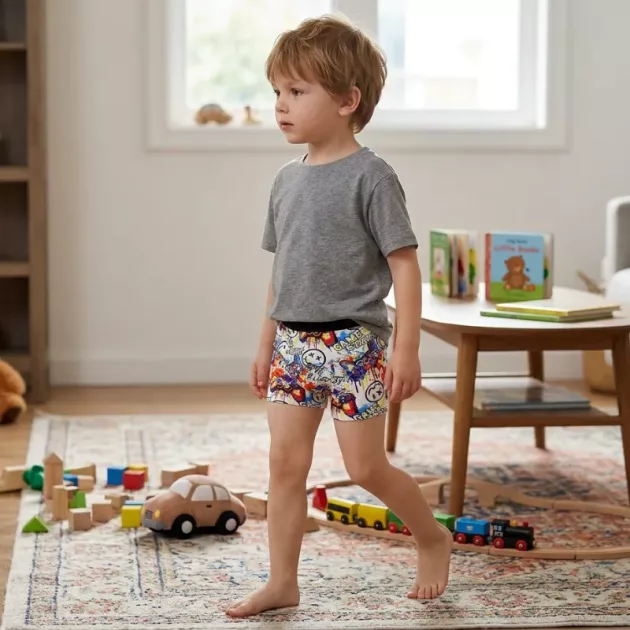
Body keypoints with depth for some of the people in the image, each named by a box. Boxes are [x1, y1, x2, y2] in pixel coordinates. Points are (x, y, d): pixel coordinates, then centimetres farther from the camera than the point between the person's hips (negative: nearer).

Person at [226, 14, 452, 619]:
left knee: (366, 468, 1)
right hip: (294, 343, 6)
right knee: (285, 462, 4)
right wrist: (266, 345, 17)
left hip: (353, 342, -6)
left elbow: (404, 267, -12)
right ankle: (282, 581, 13)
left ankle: (433, 538, 26)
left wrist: (406, 349, -16)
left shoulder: (370, 176, -11)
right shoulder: (287, 179, 9)